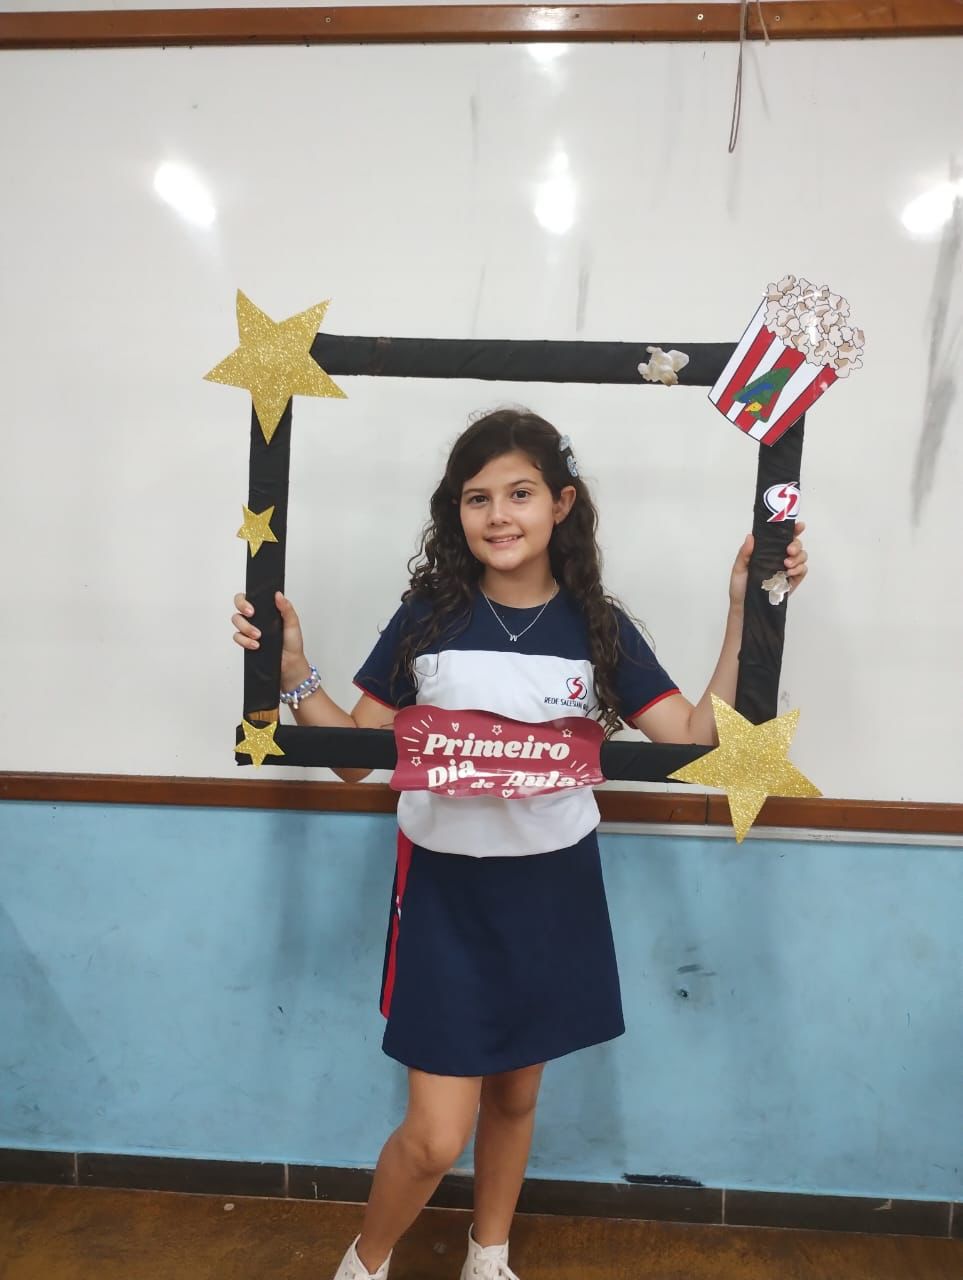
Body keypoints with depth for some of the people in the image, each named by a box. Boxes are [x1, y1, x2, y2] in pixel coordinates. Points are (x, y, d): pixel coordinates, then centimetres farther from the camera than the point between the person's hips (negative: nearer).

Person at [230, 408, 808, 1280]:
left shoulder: (598, 628, -5)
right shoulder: (426, 619, -7)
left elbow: (703, 741, -7)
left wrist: (747, 612, -11)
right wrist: (293, 672, -14)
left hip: (551, 893, 2)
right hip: (444, 891, -1)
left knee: (515, 1096, 21)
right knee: (436, 1136, 2)